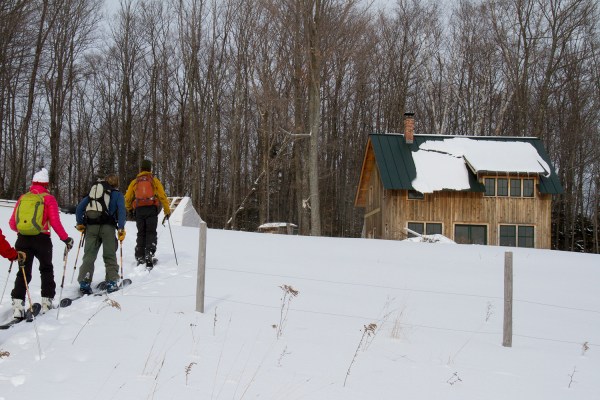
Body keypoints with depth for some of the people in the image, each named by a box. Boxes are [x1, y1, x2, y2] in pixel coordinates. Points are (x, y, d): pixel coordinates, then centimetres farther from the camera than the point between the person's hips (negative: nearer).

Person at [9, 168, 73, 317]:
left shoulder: (23, 198, 7)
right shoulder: (49, 198, -2)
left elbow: (12, 223, 7)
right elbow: (55, 222, -10)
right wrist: (66, 239, -2)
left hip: (23, 239, 2)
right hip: (42, 239, -2)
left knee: (24, 271, 7)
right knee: (46, 269, 17)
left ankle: (18, 304, -5)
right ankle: (46, 302, 14)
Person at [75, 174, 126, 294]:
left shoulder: (92, 192, 25)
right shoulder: (117, 194, 13)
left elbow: (79, 207, 17)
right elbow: (121, 211, -3)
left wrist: (79, 223, 19)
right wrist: (121, 229, -6)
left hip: (91, 226, 3)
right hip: (107, 226, -3)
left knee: (89, 255, 3)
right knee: (109, 256, 4)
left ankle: (84, 283, -7)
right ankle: (111, 282, -2)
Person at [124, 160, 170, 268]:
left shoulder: (135, 182, 13)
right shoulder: (154, 180, 7)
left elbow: (127, 198, 12)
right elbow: (162, 196, -1)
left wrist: (129, 209, 31)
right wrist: (167, 210, 4)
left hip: (139, 210, 2)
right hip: (152, 209, -2)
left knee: (141, 234, 10)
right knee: (151, 233, -1)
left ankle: (140, 257, 5)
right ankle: (149, 254, -19)